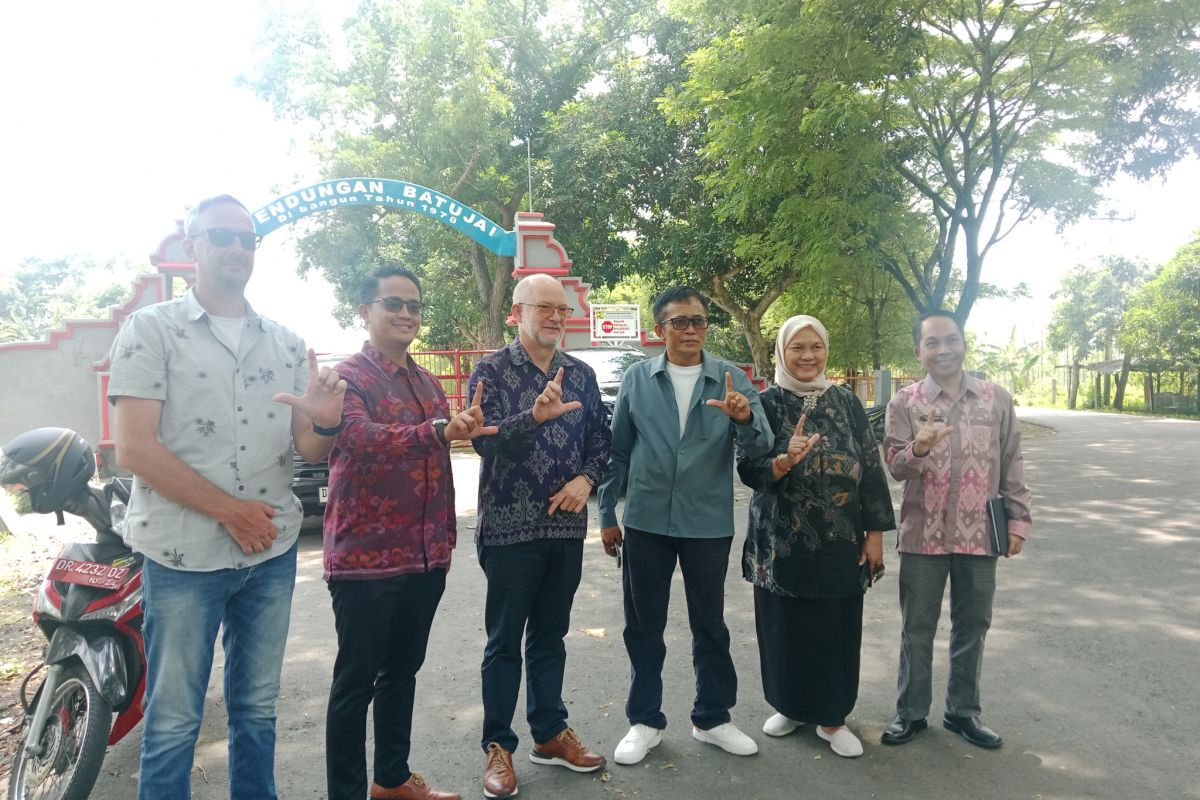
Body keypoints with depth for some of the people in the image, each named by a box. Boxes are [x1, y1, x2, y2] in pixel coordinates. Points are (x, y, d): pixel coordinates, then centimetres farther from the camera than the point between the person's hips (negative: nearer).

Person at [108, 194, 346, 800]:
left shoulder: (286, 343, 9)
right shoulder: (151, 329, -3)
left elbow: (310, 451, 7)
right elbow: (133, 449, -12)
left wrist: (325, 423, -16)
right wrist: (229, 509, -14)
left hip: (273, 552, 4)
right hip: (184, 553, -4)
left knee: (257, 711, 17)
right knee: (173, 723, 6)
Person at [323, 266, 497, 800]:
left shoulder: (428, 382, 14)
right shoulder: (348, 377, -9)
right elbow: (361, 439, -28)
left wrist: (446, 538, 16)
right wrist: (440, 431, -43)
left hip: (424, 556, 7)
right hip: (365, 557, -7)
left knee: (402, 671, 18)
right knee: (356, 680, 4)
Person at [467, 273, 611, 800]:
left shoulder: (581, 375, 7)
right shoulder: (491, 371, -7)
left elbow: (600, 439, 10)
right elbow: (486, 442, -19)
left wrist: (586, 479, -10)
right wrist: (535, 415, -36)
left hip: (567, 528, 5)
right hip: (510, 529, -4)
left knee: (550, 636, 16)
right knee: (504, 643, 7)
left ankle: (550, 734, 30)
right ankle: (498, 746, 20)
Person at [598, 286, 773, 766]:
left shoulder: (732, 380, -2)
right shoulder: (637, 379, 0)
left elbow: (760, 446, -12)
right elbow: (617, 451, 6)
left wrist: (745, 417, -34)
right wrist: (607, 515, 5)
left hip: (709, 524, 0)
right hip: (646, 523, 1)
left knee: (710, 625, 14)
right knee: (644, 626, 10)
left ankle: (713, 718, 32)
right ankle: (645, 721, 27)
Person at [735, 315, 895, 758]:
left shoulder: (847, 403, 3)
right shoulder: (766, 404, -3)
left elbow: (871, 468, 3)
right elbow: (748, 470, -8)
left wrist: (874, 532, -1)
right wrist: (785, 460, -28)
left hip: (840, 539, 1)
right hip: (781, 539, -1)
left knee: (837, 626, 6)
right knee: (785, 624, 9)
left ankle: (832, 717, 22)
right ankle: (790, 705, 29)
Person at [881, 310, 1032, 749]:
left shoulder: (997, 398, 2)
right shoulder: (904, 403, -4)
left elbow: (1012, 464, 7)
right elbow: (896, 467, -10)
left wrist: (1018, 519, 4)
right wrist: (917, 449, -31)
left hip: (979, 534, 2)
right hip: (924, 534, -2)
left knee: (972, 626, 14)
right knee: (918, 628, 9)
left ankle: (963, 711, 31)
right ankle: (911, 712, 24)